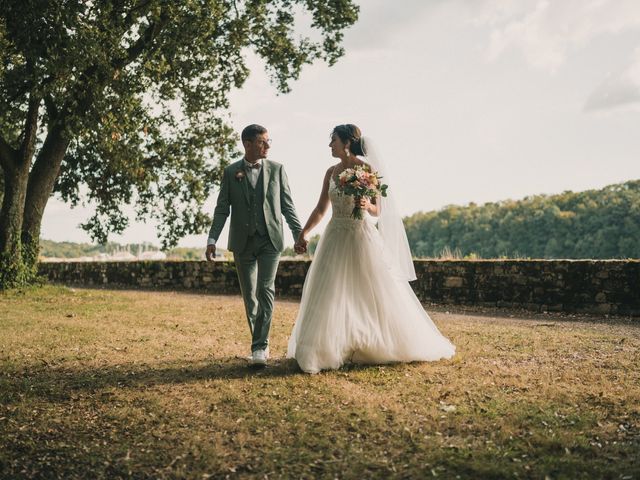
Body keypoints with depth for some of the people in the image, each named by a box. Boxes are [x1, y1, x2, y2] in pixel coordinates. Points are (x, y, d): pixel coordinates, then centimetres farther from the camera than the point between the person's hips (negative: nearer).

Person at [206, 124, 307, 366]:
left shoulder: (276, 169, 4)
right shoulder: (230, 172, 4)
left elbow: (287, 205, 6)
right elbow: (222, 209, 3)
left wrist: (299, 234, 1)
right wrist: (212, 239, -5)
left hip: (270, 240, -1)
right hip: (242, 242, 1)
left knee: (265, 290, -12)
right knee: (249, 295, 7)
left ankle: (260, 346, -7)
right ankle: (260, 343, 20)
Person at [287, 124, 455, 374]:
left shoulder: (367, 169, -7)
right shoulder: (331, 172, 8)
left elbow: (378, 211, -6)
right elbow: (321, 208, 13)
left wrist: (367, 205, -27)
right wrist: (303, 233, 8)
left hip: (362, 238, -5)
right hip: (335, 238, 5)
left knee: (377, 294, 2)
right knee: (329, 295, 4)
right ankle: (327, 349, 15)